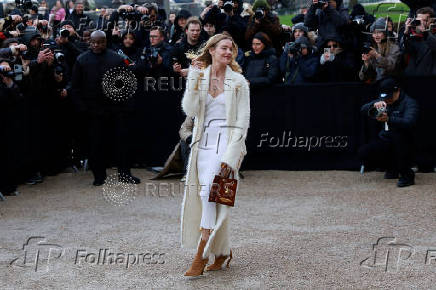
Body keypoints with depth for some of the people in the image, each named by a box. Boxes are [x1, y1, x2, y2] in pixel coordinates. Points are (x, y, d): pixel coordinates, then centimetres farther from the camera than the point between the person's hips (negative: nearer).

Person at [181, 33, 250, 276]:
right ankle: (223, 251, 22)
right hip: (204, 142, 4)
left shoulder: (238, 82, 0)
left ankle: (201, 257, -12)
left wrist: (230, 155, -12)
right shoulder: (199, 77, 7)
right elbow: (190, 110, -5)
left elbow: (243, 121, -4)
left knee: (209, 194, -16)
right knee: (207, 198, 5)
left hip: (227, 142, -4)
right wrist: (194, 79, -13)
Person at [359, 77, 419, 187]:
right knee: (363, 153, -16)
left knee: (398, 132, -38)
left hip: (402, 143, -5)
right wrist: (374, 105, -24)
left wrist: (388, 119, -46)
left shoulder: (409, 103, -12)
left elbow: (409, 123, -31)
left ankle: (407, 175, -27)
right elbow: (363, 109, -1)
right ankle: (392, 169, 14)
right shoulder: (383, 101, 7)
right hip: (385, 140, 6)